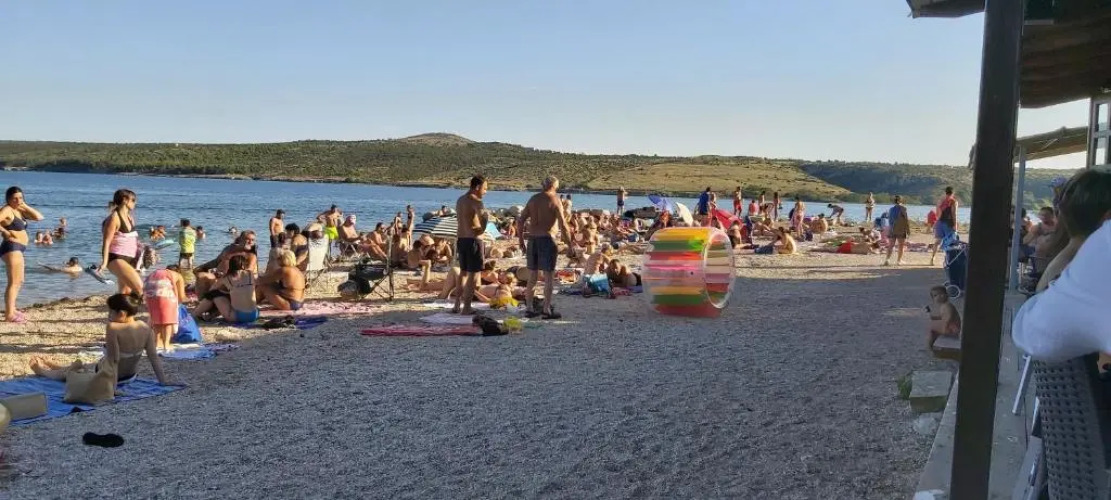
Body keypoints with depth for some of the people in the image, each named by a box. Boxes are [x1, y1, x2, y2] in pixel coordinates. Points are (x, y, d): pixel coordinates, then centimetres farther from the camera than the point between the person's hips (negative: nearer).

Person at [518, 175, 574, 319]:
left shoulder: (533, 199, 10)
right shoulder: (554, 200, -7)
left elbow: (520, 221, 11)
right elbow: (563, 225, -12)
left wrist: (521, 239, 19)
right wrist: (569, 244, -5)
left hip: (532, 240, 6)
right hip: (547, 239, -6)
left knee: (532, 277, 12)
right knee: (549, 277, 1)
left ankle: (530, 309, 16)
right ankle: (546, 310, 1)